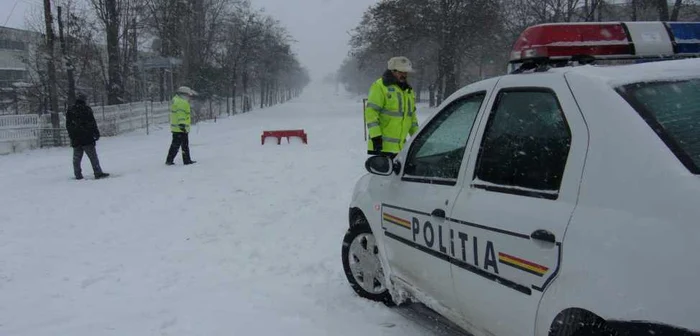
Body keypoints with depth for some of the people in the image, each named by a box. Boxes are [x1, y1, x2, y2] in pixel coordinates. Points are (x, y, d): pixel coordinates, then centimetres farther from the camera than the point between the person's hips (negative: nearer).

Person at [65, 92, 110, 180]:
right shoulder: (86, 109, -7)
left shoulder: (69, 111, 11)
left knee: (77, 158, 10)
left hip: (75, 140, 5)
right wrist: (96, 133, -2)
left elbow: (68, 126, 15)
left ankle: (78, 175, 11)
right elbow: (92, 123, -9)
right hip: (87, 138, -5)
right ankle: (98, 173, -9)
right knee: (93, 156, -4)